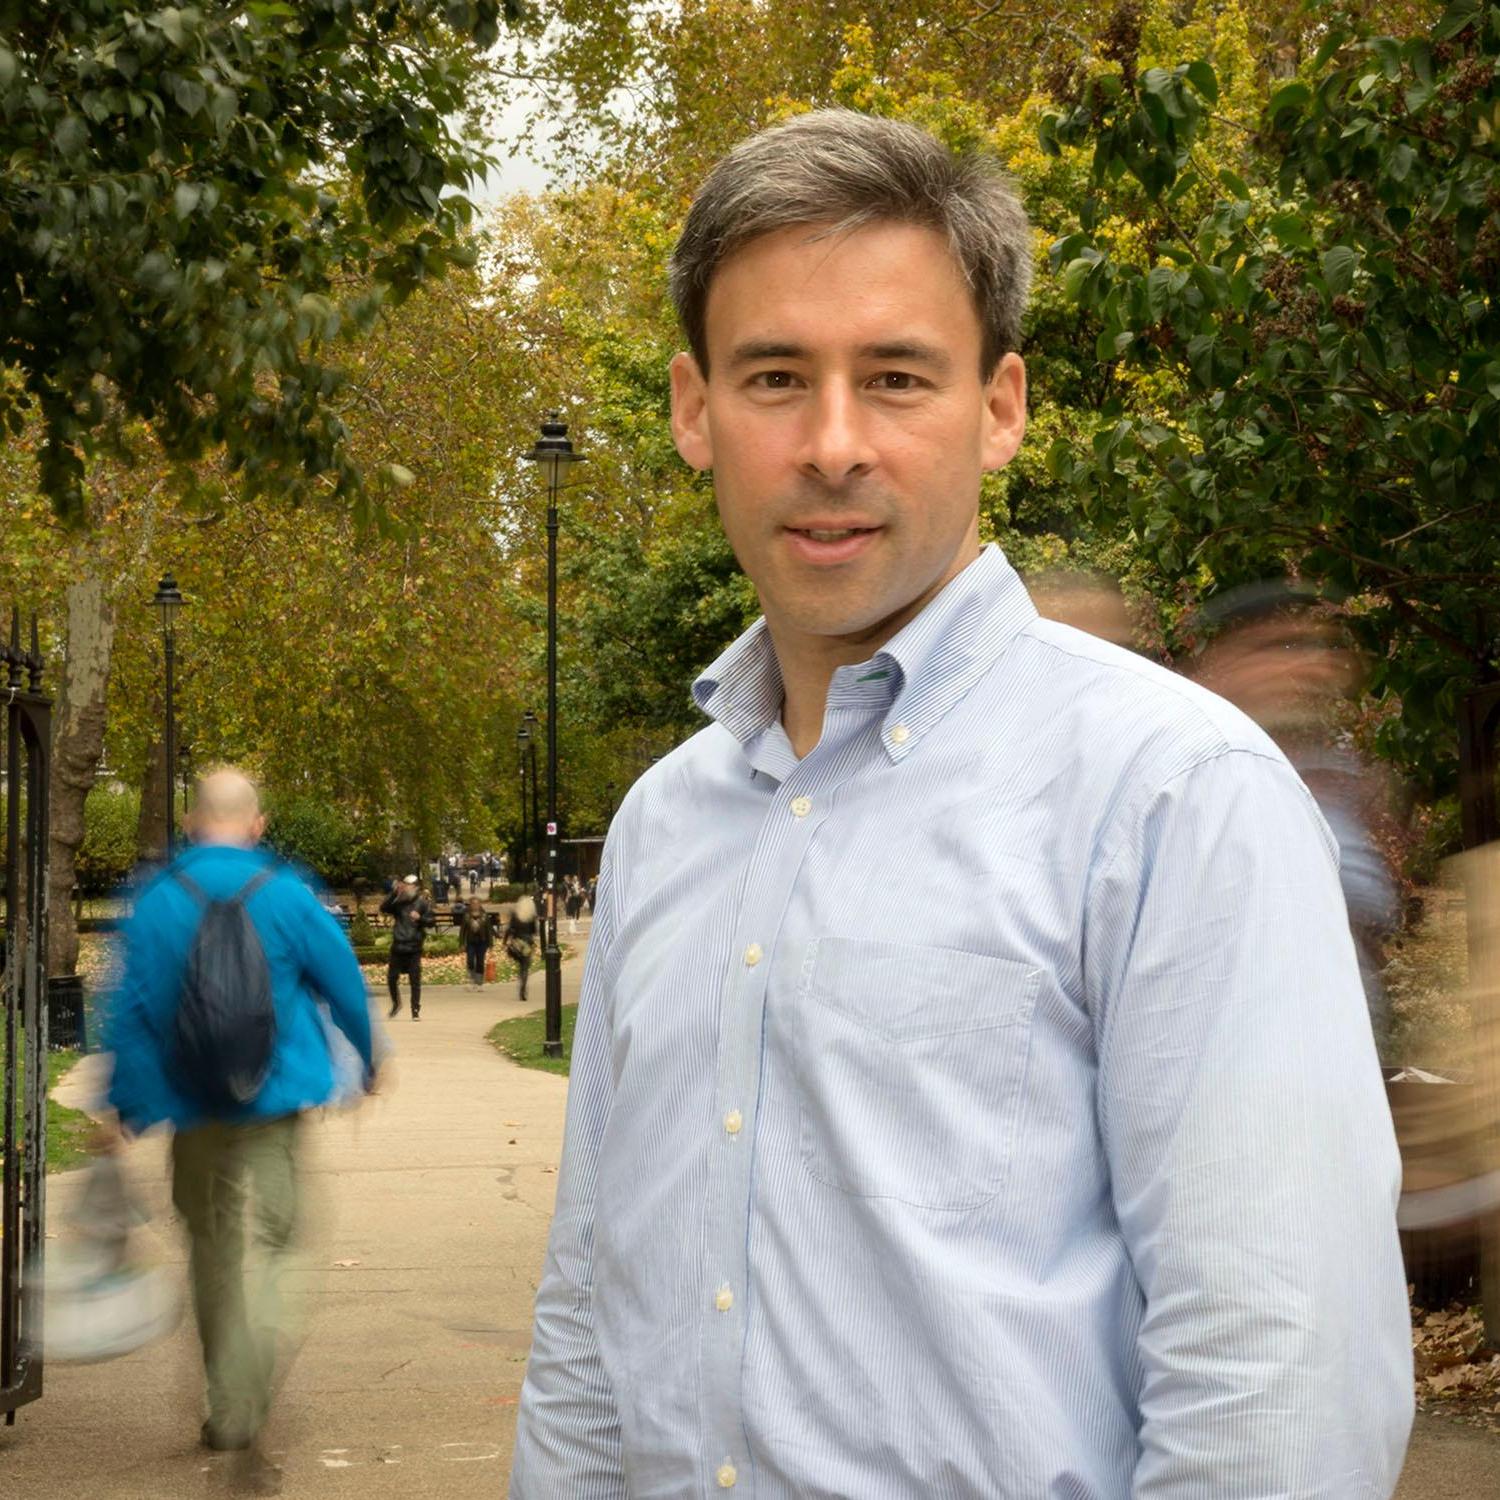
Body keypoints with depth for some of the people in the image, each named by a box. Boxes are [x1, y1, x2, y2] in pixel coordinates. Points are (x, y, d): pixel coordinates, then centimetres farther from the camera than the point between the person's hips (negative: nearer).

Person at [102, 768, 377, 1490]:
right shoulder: (287, 895, -5)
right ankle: (242, 1412, -19)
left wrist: (129, 1103, 5)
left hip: (195, 1106, 2)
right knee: (270, 1241, -2)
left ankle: (230, 1407, 24)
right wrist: (366, 1058, 20)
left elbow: (129, 1010, -3)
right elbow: (343, 982, 2)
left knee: (212, 1244, 15)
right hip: (278, 1099, -2)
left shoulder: (156, 902, -3)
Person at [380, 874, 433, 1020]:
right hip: (398, 947, 2)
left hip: (414, 948, -2)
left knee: (415, 980, -1)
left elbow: (432, 921, -2)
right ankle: (396, 1003, 28)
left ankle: (416, 1011, 6)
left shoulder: (423, 903, 1)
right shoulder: (398, 903, 6)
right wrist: (394, 893, -16)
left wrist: (420, 918, -20)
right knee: (391, 978, 5)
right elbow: (384, 908, -9)